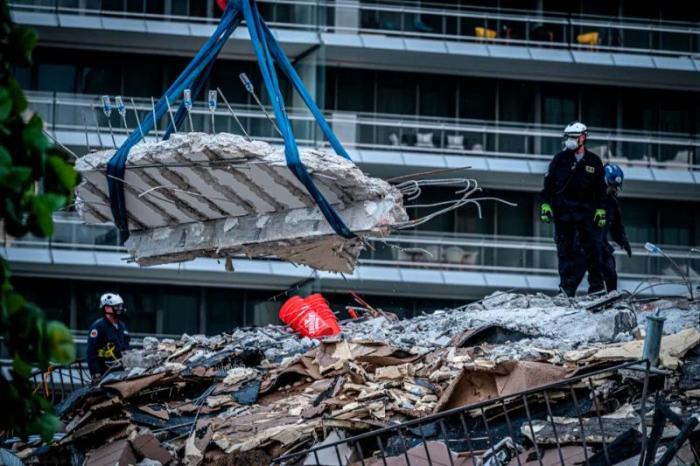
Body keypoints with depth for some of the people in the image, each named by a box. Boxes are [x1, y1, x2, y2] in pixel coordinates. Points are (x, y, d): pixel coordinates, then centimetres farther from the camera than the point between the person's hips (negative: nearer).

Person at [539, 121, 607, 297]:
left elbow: (600, 188, 11)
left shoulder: (593, 161, 8)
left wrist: (601, 210, 4)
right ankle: (567, 288, 4)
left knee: (593, 249, -3)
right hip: (563, 210, 0)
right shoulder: (560, 159, 6)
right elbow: (548, 183, 6)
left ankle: (597, 287, 4)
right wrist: (545, 204, -2)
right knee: (565, 250, 1)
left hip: (586, 211, 0)